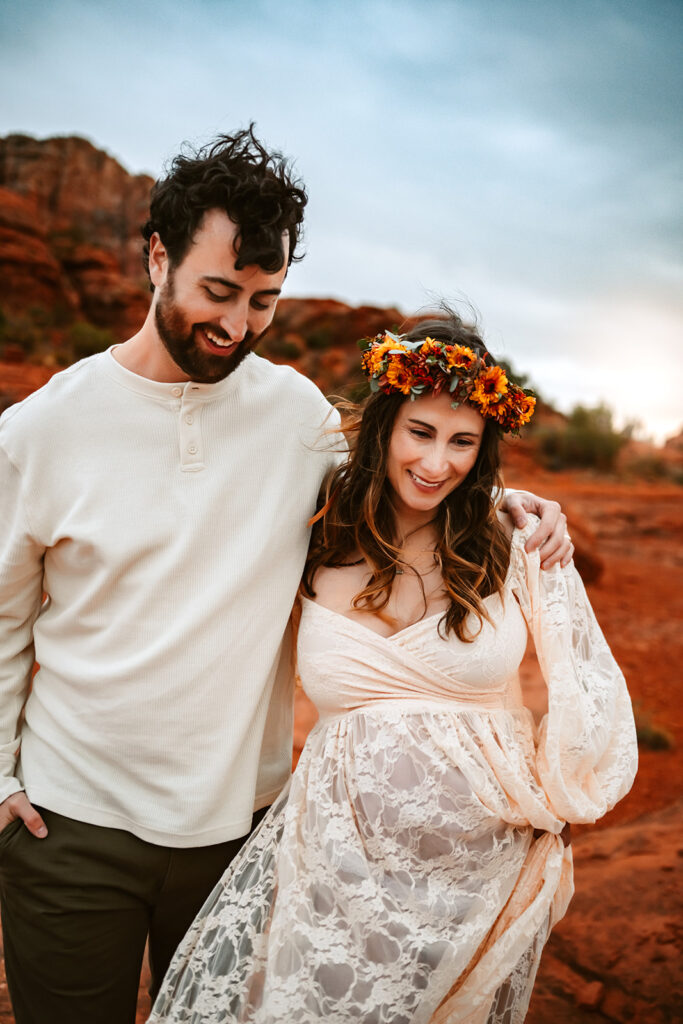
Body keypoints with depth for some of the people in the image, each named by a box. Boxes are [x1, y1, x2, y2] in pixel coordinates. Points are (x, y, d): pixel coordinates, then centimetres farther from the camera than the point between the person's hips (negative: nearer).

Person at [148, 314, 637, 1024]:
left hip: (482, 868, -1)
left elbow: (591, 689, 1)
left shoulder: (518, 546, -8)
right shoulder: (321, 549, -3)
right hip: (341, 854, 1)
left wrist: (541, 802, 5)